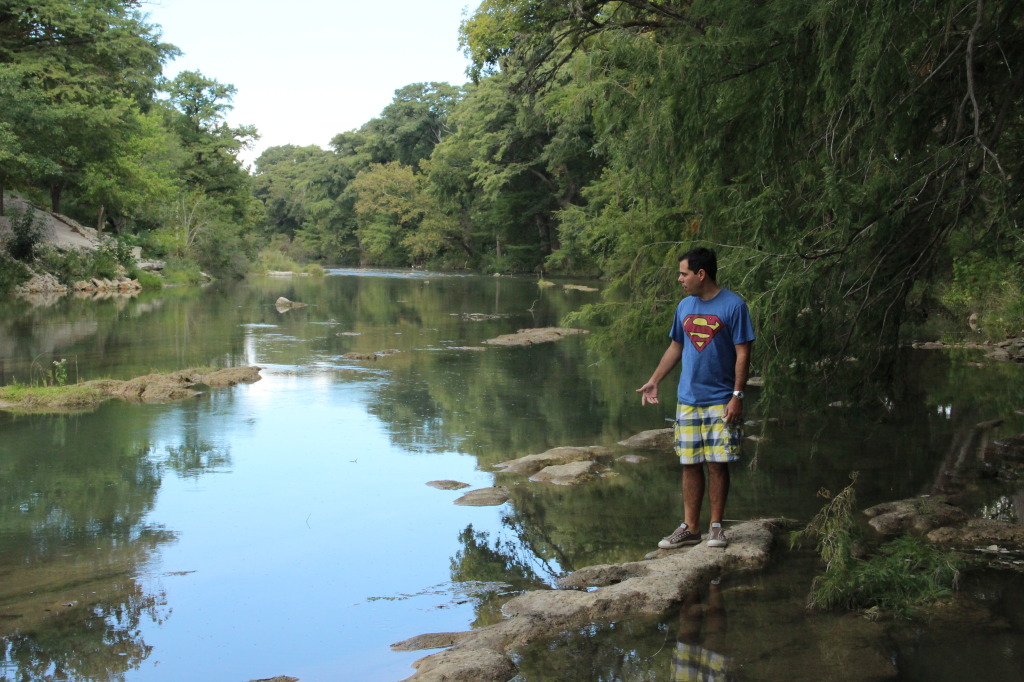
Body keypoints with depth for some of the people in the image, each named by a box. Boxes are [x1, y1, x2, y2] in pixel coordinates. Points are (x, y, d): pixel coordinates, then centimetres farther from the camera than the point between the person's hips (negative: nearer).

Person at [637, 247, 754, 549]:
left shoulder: (733, 305, -8)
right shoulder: (684, 306, 10)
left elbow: (743, 353, -9)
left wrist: (737, 395, -15)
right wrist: (653, 382, 17)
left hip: (720, 402, -5)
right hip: (687, 400, 5)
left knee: (718, 464, -1)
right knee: (690, 465, 7)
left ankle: (716, 526, 12)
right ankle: (690, 528, 14)